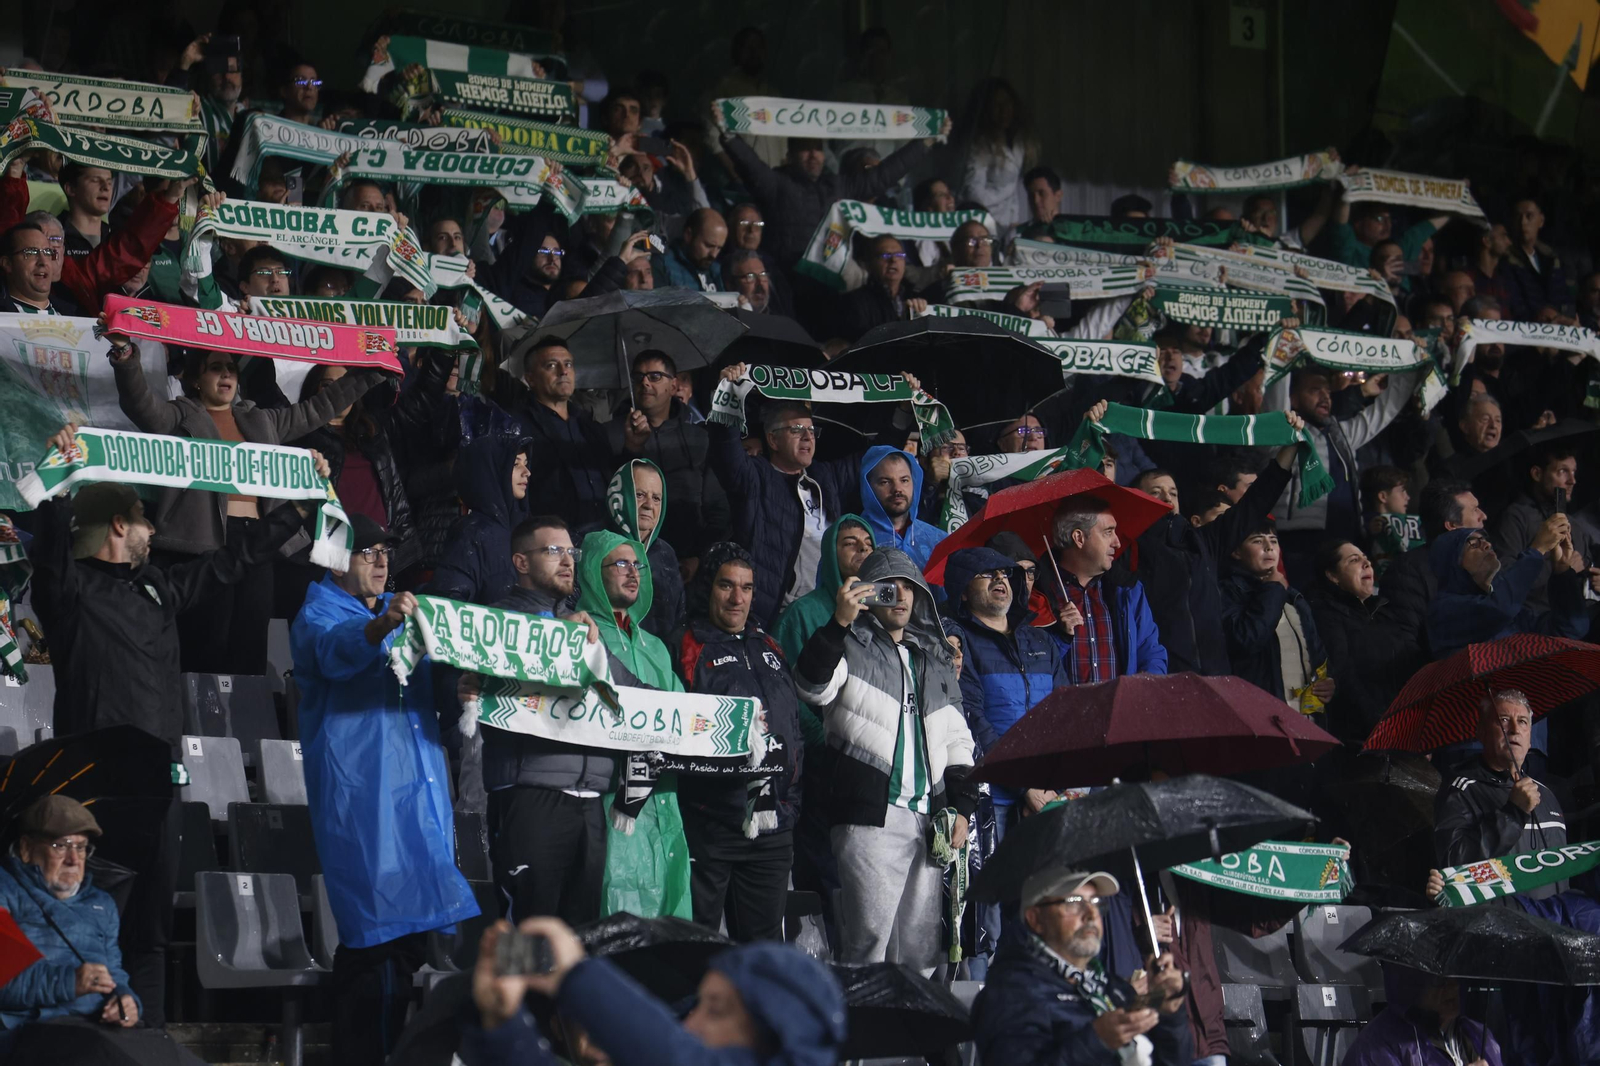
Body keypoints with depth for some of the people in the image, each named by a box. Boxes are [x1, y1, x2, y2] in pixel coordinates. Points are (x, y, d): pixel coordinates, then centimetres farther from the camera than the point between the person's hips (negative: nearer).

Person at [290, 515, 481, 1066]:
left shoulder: (404, 610, 22)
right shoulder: (319, 613, -1)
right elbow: (335, 650, -22)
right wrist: (381, 626, -45)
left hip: (419, 784, 7)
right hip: (359, 787, -7)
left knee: (415, 926, 5)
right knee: (373, 929, -11)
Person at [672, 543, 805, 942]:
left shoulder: (769, 650, 19)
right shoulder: (688, 647, -1)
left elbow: (795, 729, 24)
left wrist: (790, 800, 15)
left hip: (772, 830, 6)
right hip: (708, 822, -6)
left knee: (764, 941, 9)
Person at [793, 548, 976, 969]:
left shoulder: (935, 659, 24)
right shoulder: (851, 647, 7)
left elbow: (957, 740, 25)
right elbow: (813, 687, -15)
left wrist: (961, 806, 13)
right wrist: (839, 623, -23)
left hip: (928, 820, 6)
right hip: (871, 815, -6)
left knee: (922, 946, 3)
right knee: (869, 939, -15)